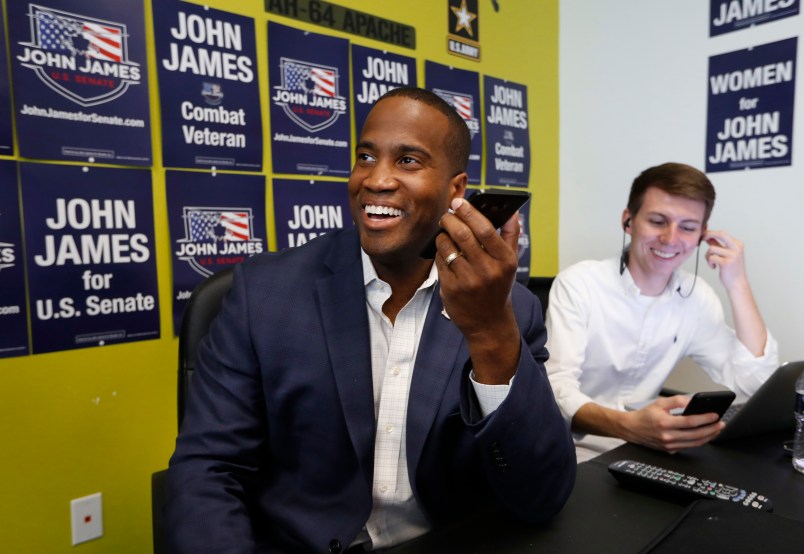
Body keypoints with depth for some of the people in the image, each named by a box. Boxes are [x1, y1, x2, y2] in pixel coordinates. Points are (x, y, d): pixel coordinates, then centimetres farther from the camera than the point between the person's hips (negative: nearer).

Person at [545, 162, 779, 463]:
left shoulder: (697, 296, 4)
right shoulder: (578, 285, -13)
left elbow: (753, 386, -4)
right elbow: (555, 390, -22)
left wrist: (737, 284, -9)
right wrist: (629, 426, -40)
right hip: (578, 454, -4)